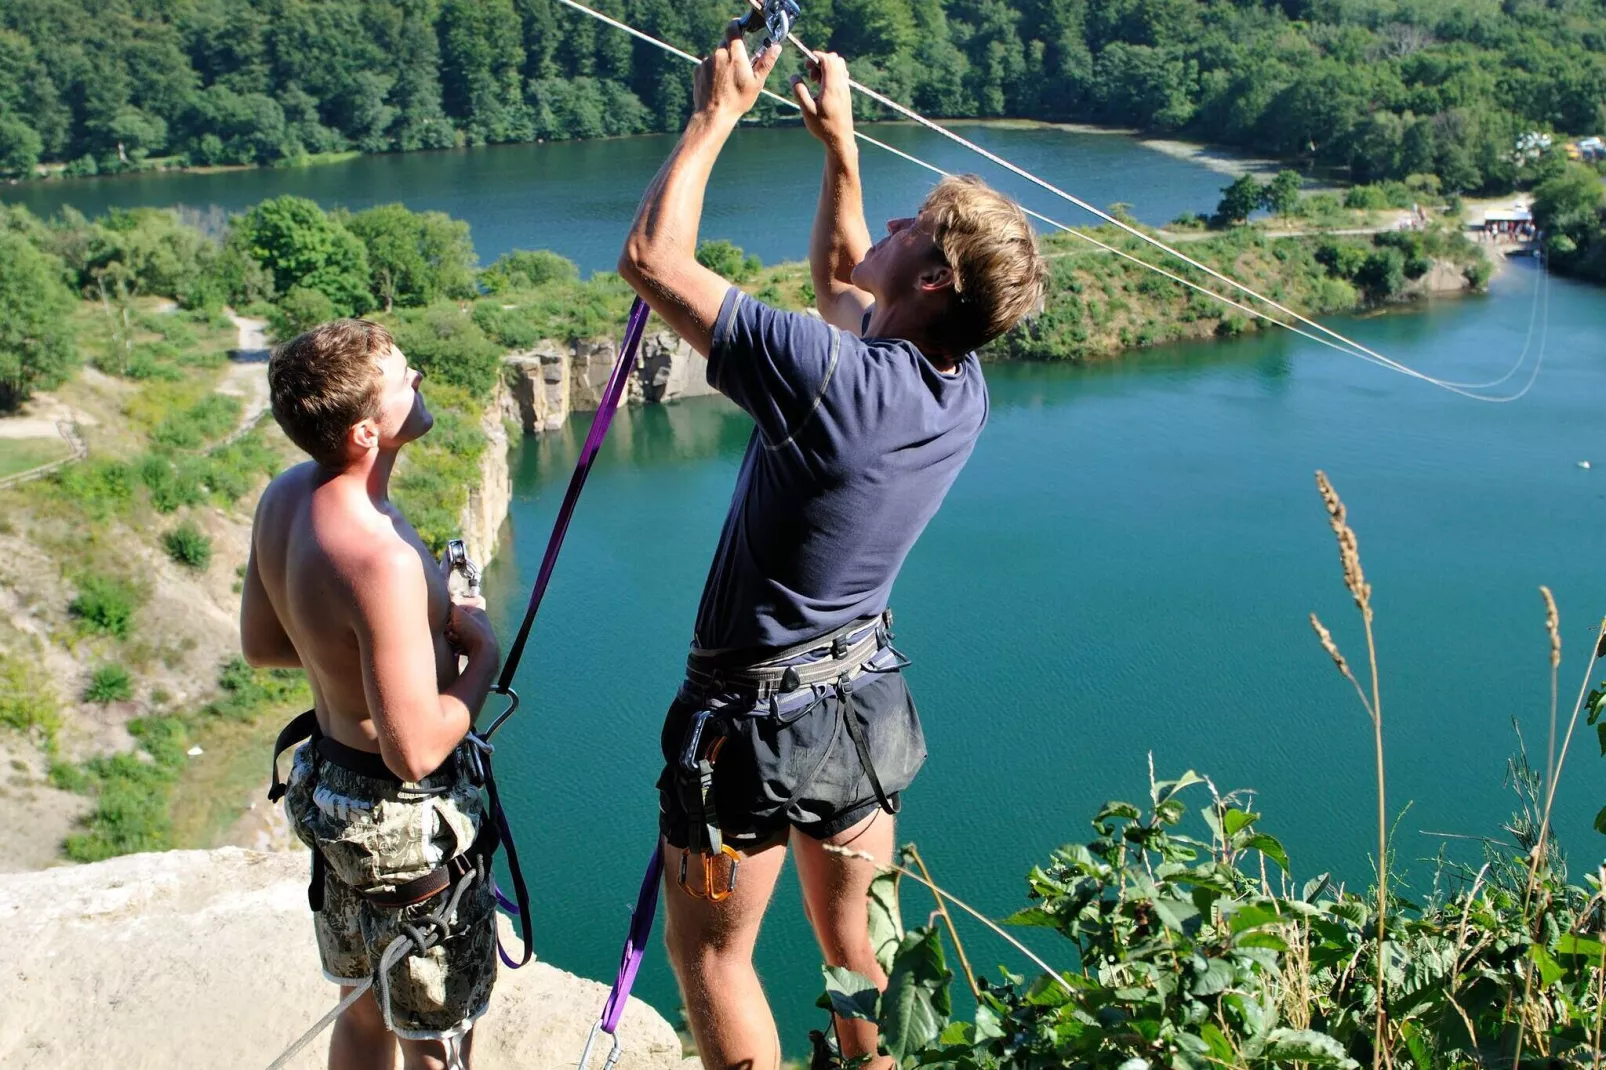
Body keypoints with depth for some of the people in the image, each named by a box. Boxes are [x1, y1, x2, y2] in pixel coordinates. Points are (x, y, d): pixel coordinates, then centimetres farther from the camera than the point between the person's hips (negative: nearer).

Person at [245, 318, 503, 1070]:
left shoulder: (282, 497, -5)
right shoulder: (381, 560, -33)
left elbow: (260, 645, 9)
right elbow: (415, 751, -29)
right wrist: (482, 656, -14)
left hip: (326, 778, 9)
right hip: (403, 818, -9)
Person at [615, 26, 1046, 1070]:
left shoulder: (829, 378, -29)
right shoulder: (963, 392, -6)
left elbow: (651, 259, -23)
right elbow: (840, 277, 15)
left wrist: (717, 114, -13)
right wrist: (840, 141, 13)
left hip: (756, 712, -7)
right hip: (868, 699, 7)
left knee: (710, 951, 13)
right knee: (857, 938, 22)